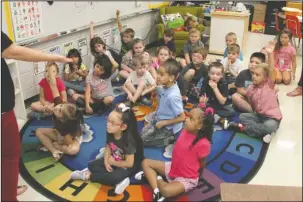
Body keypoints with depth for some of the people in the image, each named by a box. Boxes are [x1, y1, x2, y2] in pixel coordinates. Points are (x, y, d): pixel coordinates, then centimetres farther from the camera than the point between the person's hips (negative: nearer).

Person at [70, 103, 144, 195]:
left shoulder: (129, 140, -32)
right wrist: (106, 162, -16)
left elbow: (129, 163, -28)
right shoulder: (110, 133, -15)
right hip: (113, 159, 7)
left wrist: (112, 162, -16)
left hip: (129, 166, -7)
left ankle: (88, 175, -12)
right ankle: (118, 180, -18)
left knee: (115, 177, -34)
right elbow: (108, 147, 1)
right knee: (92, 165, -6)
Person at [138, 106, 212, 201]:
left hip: (187, 178, -7)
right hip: (173, 167, 8)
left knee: (166, 191, -34)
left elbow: (202, 164, -12)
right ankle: (156, 191, -12)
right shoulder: (185, 130, -9)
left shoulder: (203, 144, -29)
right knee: (145, 162, 3)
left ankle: (157, 179, 1)